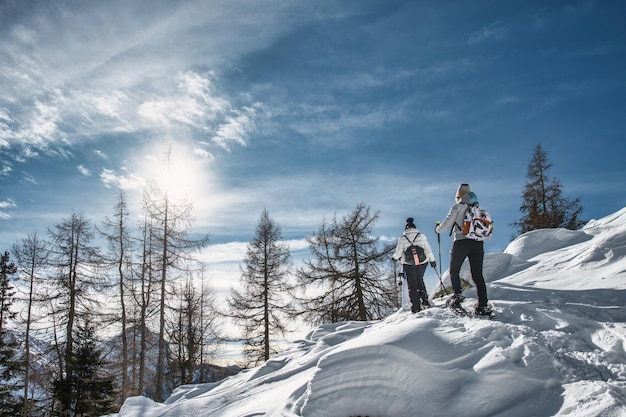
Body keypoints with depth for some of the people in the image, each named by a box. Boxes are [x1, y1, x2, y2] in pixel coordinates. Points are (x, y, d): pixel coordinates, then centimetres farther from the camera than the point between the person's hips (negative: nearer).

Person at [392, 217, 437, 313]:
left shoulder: (402, 238, -2)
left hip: (409, 264, -2)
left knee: (412, 284, 8)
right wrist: (432, 261, 14)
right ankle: (424, 300, 13)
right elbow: (428, 250, 3)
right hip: (422, 263, 2)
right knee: (419, 280, 24)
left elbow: (398, 253, -2)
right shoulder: (422, 236, 2)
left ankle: (416, 306, 4)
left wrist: (394, 257, 19)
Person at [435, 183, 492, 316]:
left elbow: (446, 224, 0)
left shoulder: (457, 208, 1)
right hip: (478, 244, 4)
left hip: (461, 242, -4)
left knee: (454, 271, 14)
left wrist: (437, 229, 19)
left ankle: (458, 295, -1)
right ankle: (483, 305, -3)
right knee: (478, 275, 4)